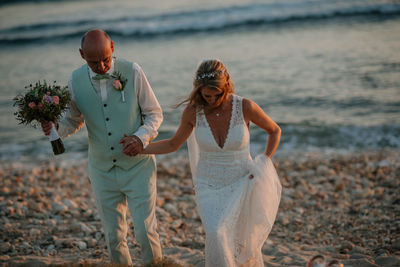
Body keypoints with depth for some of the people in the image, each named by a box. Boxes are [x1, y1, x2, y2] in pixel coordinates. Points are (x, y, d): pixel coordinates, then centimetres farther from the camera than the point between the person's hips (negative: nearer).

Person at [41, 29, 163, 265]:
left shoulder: (132, 72, -11)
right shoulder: (76, 81, -4)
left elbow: (155, 113, -2)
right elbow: (74, 121, 11)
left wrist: (141, 137, -22)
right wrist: (55, 126, -12)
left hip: (138, 166, -2)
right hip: (103, 171, 2)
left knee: (145, 232, -5)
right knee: (114, 237, 10)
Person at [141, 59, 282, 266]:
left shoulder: (245, 107, -17)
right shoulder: (193, 110, -13)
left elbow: (275, 130, 0)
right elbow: (174, 144, 4)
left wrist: (264, 165, -11)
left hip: (242, 185, 0)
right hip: (209, 187, 0)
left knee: (244, 247, 6)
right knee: (216, 236, -26)